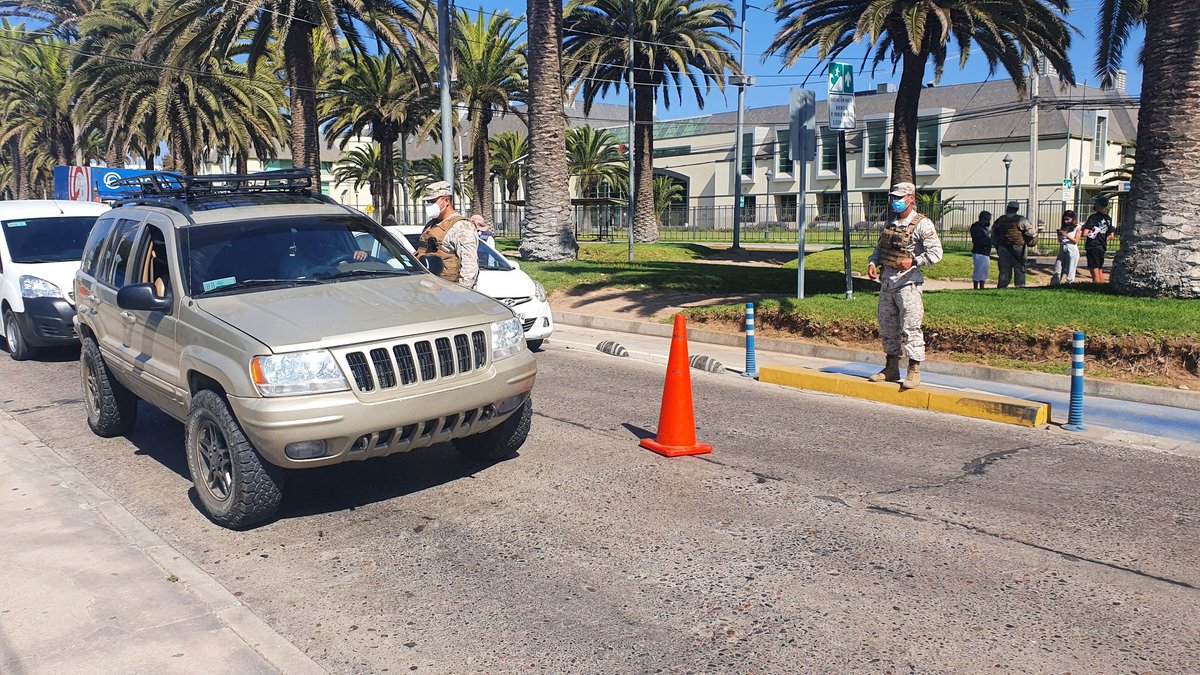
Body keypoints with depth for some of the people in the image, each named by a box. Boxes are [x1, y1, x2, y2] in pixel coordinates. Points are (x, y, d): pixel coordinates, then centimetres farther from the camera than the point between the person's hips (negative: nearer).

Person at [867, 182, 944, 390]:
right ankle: (891, 369, 22)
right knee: (887, 327, 12)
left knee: (910, 328, -8)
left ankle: (914, 372, -1)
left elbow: (936, 253, -11)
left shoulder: (922, 224, -5)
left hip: (908, 282, -7)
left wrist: (913, 261, -23)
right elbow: (879, 248, 23)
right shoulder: (890, 224, 16)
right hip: (886, 281, 8)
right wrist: (872, 263, 4)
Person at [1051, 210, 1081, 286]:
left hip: (1072, 250, -4)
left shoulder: (1077, 228, 2)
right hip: (1062, 250, 4)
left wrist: (1066, 235, -14)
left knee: (1070, 272, -3)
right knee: (1057, 270, -1)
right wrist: (1059, 235, -5)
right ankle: (1054, 284, -2)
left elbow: (1076, 241, -5)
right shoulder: (1063, 227, 12)